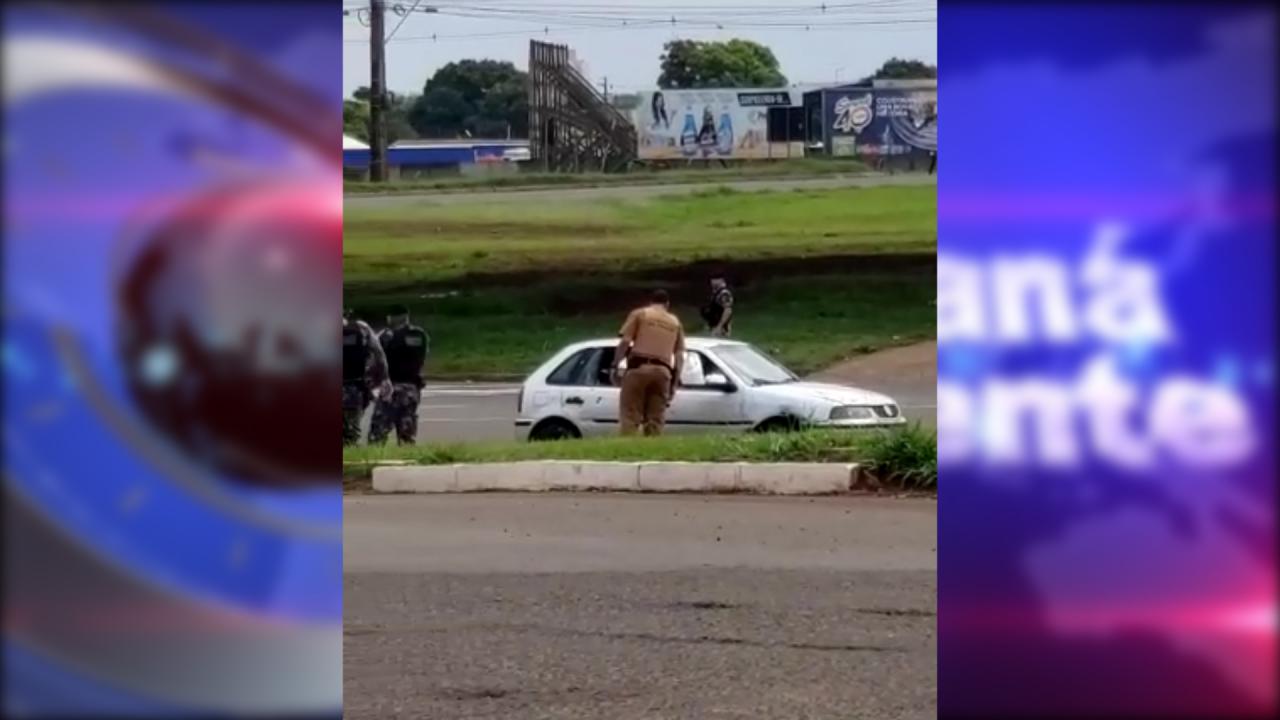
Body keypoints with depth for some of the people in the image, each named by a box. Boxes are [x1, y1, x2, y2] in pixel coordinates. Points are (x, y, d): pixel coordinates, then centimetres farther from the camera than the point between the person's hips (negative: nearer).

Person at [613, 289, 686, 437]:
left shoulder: (639, 314, 12)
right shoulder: (675, 322, 21)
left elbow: (625, 342, -2)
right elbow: (679, 357, 14)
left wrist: (615, 366, 1)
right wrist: (674, 384, 14)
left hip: (639, 368, -3)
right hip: (662, 371, 3)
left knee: (630, 418, -7)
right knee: (655, 421, 4)